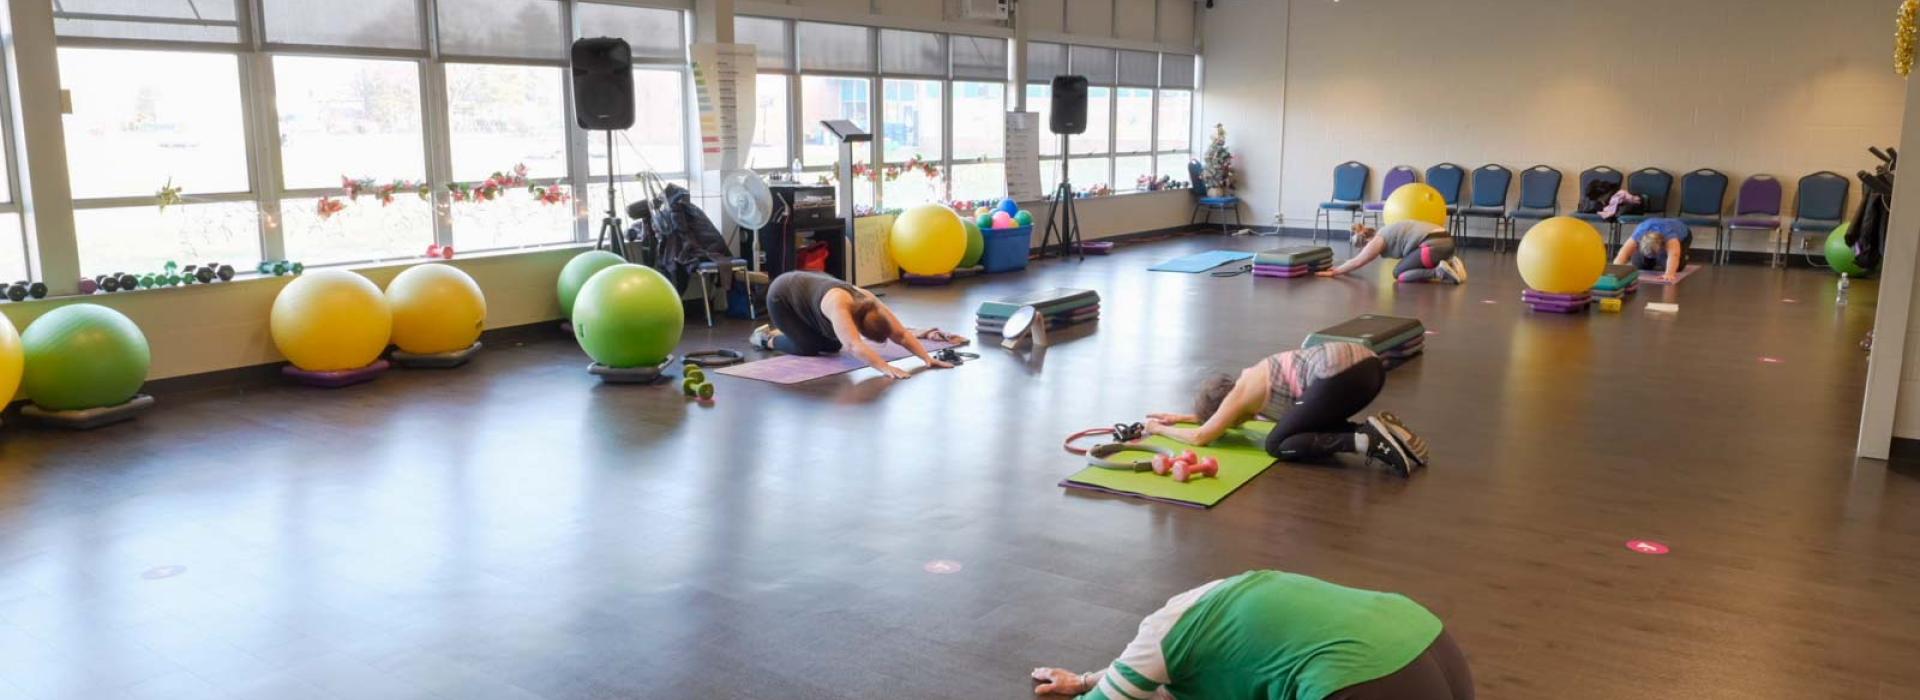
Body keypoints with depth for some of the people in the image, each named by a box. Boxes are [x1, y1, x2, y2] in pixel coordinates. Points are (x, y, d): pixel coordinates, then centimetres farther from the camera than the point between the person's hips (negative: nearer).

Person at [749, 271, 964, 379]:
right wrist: (885, 368, -64)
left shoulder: (870, 302, -23)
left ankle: (782, 331, 28)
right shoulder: (839, 305, -43)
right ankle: (766, 338, 10)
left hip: (806, 290, 7)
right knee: (808, 347, -17)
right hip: (781, 295, -7)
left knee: (833, 346, 6)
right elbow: (854, 345, -54)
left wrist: (927, 358, -35)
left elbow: (901, 334, -23)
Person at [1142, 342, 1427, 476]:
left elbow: (1200, 437, 10)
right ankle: (1373, 431, 4)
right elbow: (1220, 416, 47)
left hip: (1340, 373, -9)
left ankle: (1365, 440, -17)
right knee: (1313, 427, 28)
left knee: (1278, 445, 0)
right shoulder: (1250, 382, 30)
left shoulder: (1239, 395, 7)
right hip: (1367, 362, 9)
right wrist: (1182, 417, 46)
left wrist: (1160, 429, 24)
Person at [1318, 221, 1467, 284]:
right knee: (1405, 269, 20)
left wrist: (1334, 272, 11)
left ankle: (1439, 272, -18)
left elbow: (1358, 261, 2)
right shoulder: (1385, 232, 27)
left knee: (1399, 274, 0)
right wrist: (1339, 269, 37)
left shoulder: (1379, 239, 0)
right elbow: (1359, 259, 35)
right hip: (1446, 240, 9)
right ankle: (1448, 264, 5)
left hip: (1433, 245, -9)